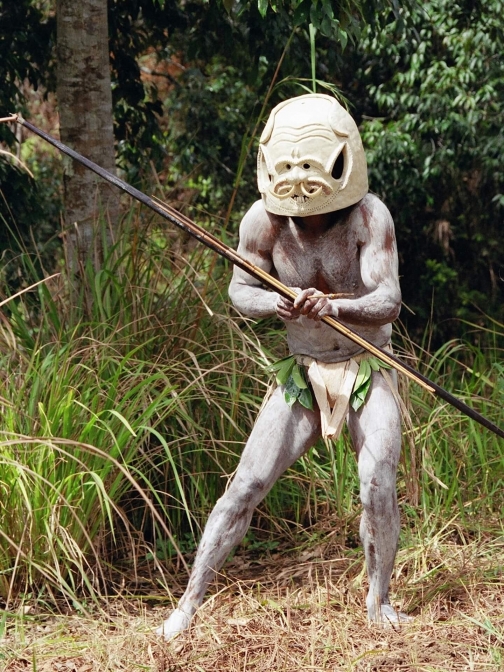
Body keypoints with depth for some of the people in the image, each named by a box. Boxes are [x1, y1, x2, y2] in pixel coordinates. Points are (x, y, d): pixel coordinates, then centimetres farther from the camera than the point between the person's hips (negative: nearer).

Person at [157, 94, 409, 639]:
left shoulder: (368, 215, -20)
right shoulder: (264, 220, -14)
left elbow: (388, 303, -26)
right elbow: (240, 290, -1)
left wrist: (331, 306, -45)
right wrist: (276, 303, -24)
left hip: (368, 371, -2)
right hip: (303, 371, 2)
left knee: (377, 486, -17)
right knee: (245, 486, -4)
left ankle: (378, 600, 7)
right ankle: (189, 602, 6)